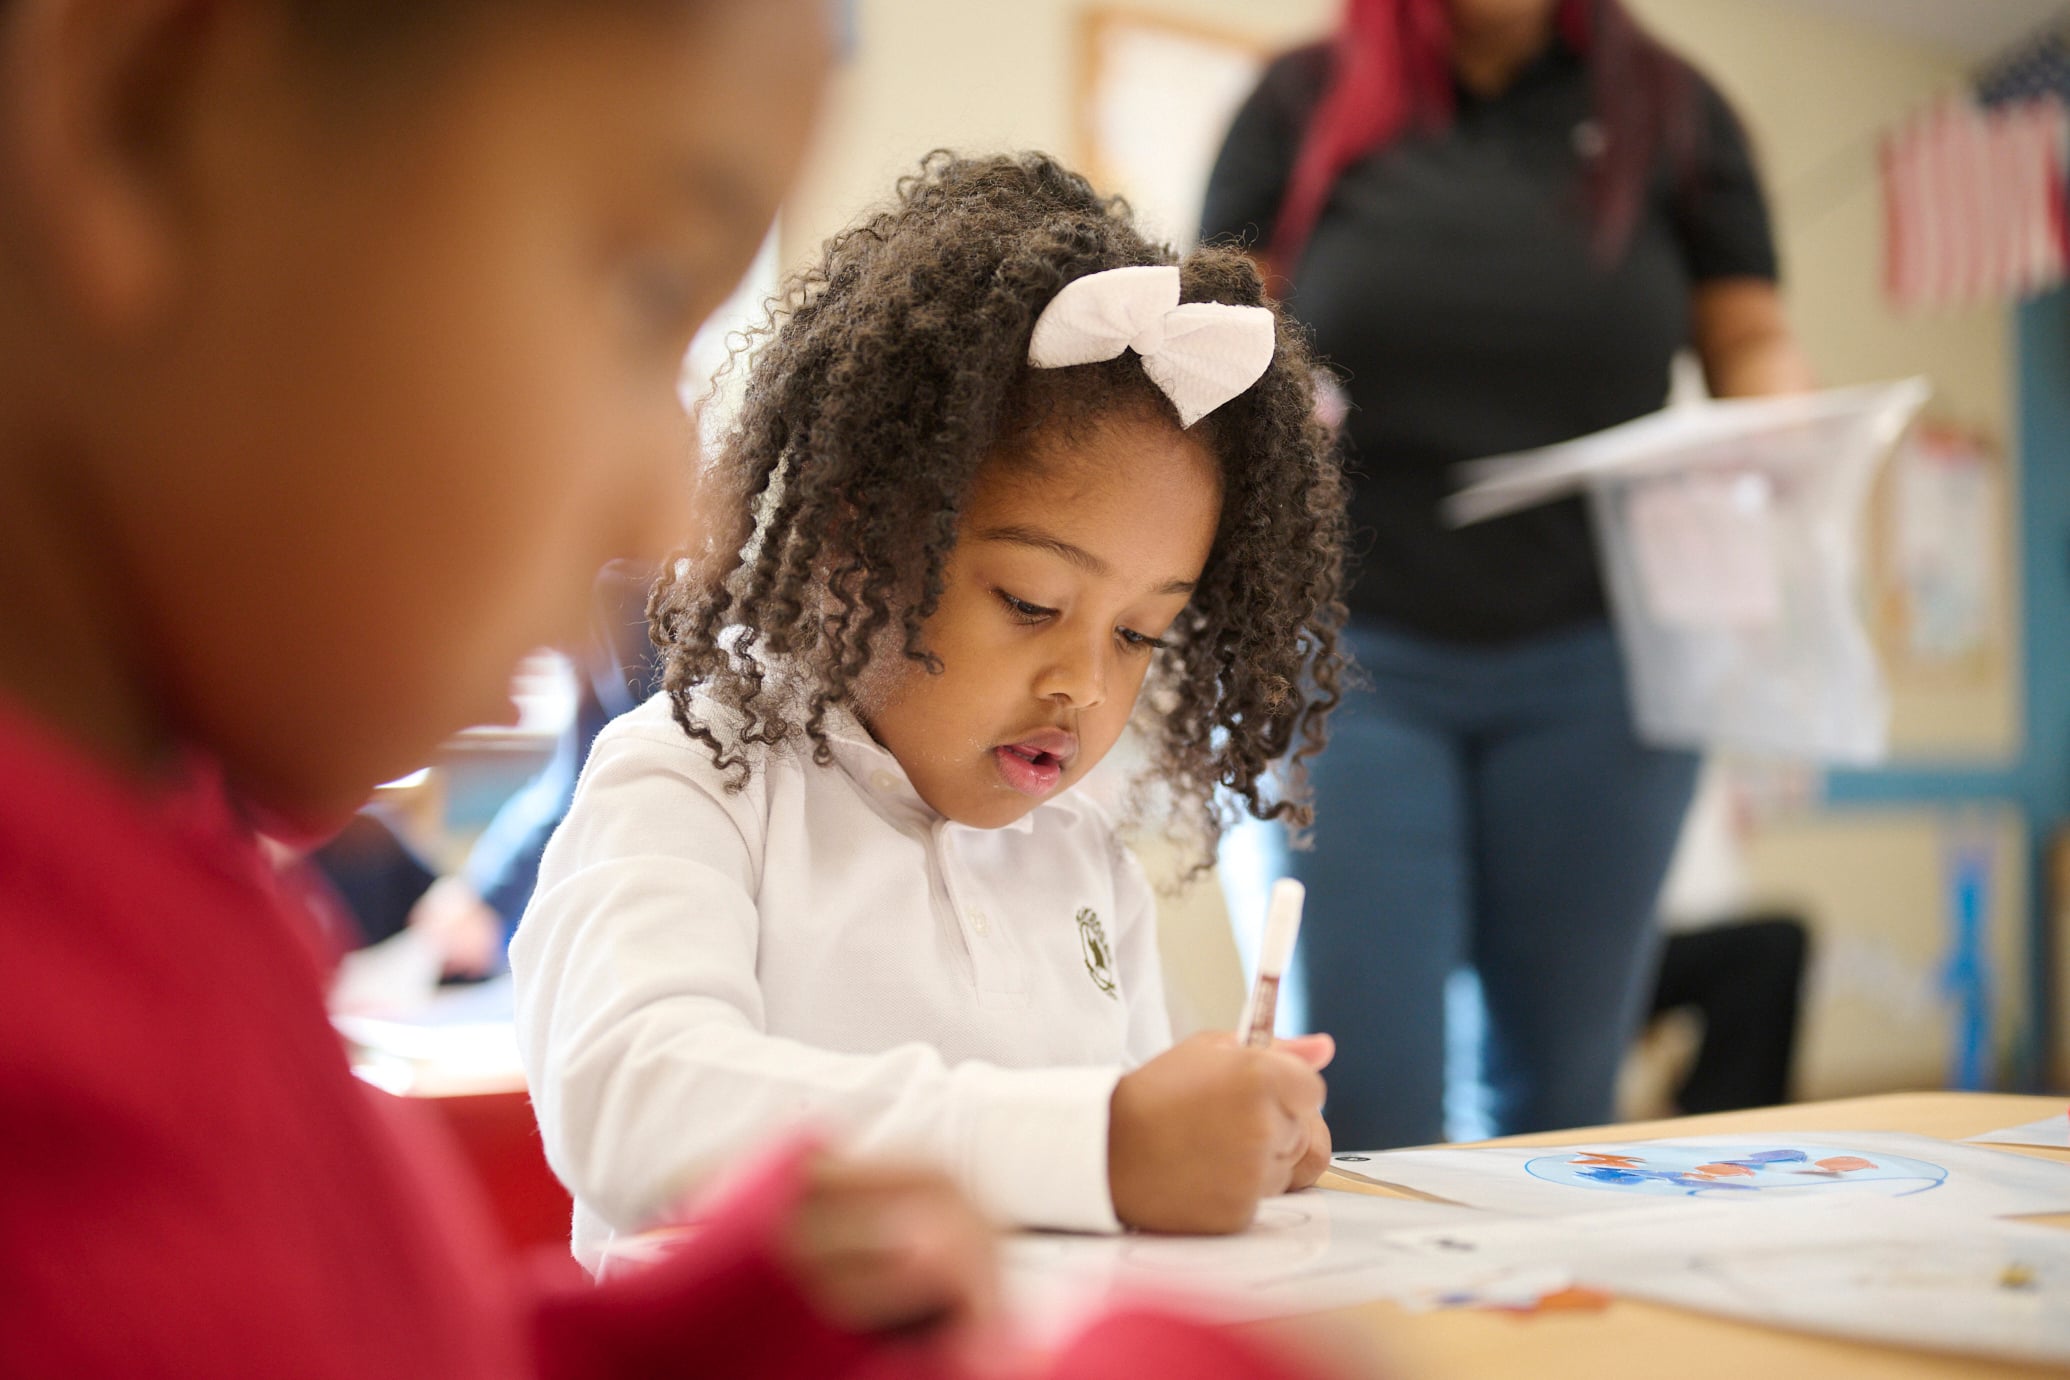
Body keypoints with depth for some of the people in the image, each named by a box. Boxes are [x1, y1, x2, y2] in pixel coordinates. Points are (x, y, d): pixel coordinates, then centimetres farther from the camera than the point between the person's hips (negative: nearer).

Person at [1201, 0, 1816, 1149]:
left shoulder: (1671, 108, 12)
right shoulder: (1301, 104, 8)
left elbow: (1752, 339, 10)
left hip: (1592, 661, 2)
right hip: (1349, 652, -2)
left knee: (1561, 1083, 9)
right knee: (1362, 1096, -7)